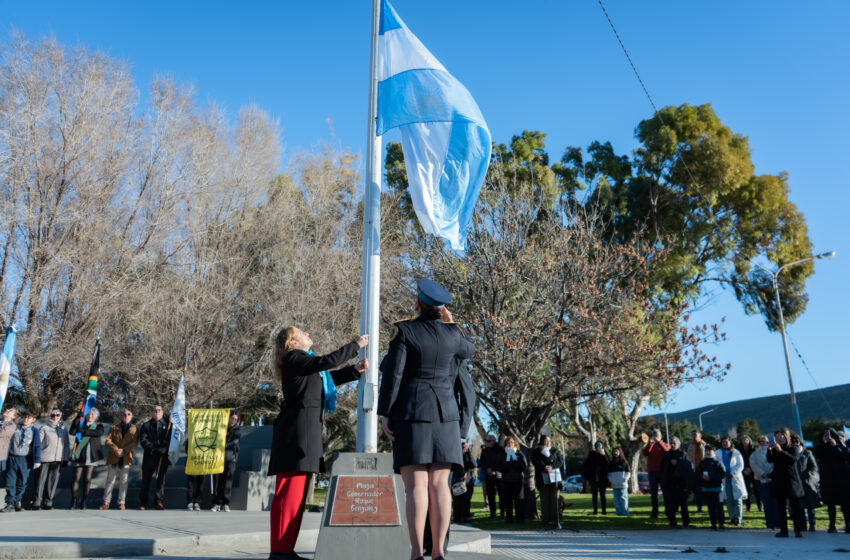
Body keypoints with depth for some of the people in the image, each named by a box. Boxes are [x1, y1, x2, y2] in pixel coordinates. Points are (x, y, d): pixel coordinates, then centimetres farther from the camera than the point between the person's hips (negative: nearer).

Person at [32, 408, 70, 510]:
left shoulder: (63, 429, 12)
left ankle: (48, 502, 12)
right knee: (41, 480, -2)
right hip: (45, 459, -3)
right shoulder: (45, 428, 1)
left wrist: (66, 458, 10)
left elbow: (67, 444, 14)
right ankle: (37, 502, 5)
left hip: (58, 459, 3)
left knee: (53, 480, 4)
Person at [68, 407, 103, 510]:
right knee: (76, 478, -3)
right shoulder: (80, 424, 13)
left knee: (87, 478, 1)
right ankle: (73, 501, 3)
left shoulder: (98, 425, 12)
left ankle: (83, 501, 7)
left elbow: (99, 433, -11)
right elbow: (71, 432, -7)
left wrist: (84, 431, -17)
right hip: (79, 455, 0)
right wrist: (78, 418, -14)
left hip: (91, 455, 0)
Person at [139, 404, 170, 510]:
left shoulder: (168, 424, 12)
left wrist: (164, 449, -12)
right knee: (146, 479, 2)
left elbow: (172, 438, 5)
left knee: (161, 479, 0)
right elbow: (143, 440, -1)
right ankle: (143, 503, 9)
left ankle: (159, 501, 4)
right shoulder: (146, 425, 11)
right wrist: (154, 449, -15)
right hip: (149, 456, 0)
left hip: (163, 457, 0)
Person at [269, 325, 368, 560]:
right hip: (297, 428, -10)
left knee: (297, 492, 9)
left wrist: (356, 370, 23)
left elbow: (330, 377, 30)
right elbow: (327, 361, -15)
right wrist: (355, 345, -5)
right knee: (290, 490, -10)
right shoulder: (293, 357, -5)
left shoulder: (302, 361, 25)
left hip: (306, 429, 10)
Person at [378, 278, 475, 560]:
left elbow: (392, 375, -11)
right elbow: (469, 351, 27)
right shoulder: (451, 333, 5)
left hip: (411, 411, -3)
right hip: (444, 413, 3)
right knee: (439, 484, 3)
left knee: (416, 484, -5)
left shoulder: (404, 330, -6)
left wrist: (384, 414, -7)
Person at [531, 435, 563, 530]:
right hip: (543, 479, 0)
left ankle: (557, 522, -9)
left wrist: (552, 466, -15)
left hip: (554, 479, 0)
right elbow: (536, 463, -5)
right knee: (545, 500, 0)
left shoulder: (554, 451, 13)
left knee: (555, 499, -8)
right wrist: (545, 468, -21)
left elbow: (560, 462, 3)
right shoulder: (536, 452, 10)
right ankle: (546, 520, 9)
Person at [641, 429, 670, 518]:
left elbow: (667, 451, -14)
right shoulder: (649, 446, 13)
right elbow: (644, 453, -7)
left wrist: (659, 442, -21)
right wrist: (649, 443, -20)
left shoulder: (665, 445, 9)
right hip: (652, 472, 2)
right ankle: (654, 512, 8)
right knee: (653, 493, 3)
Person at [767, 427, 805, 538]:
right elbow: (770, 460, -3)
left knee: (796, 507, 0)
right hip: (779, 482, 3)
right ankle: (783, 530, 5)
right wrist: (770, 450, -18)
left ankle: (798, 530, 7)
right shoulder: (775, 449, 9)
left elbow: (793, 459, -18)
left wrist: (781, 451, -24)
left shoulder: (793, 448, -1)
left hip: (792, 481, -3)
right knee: (781, 507, 2)